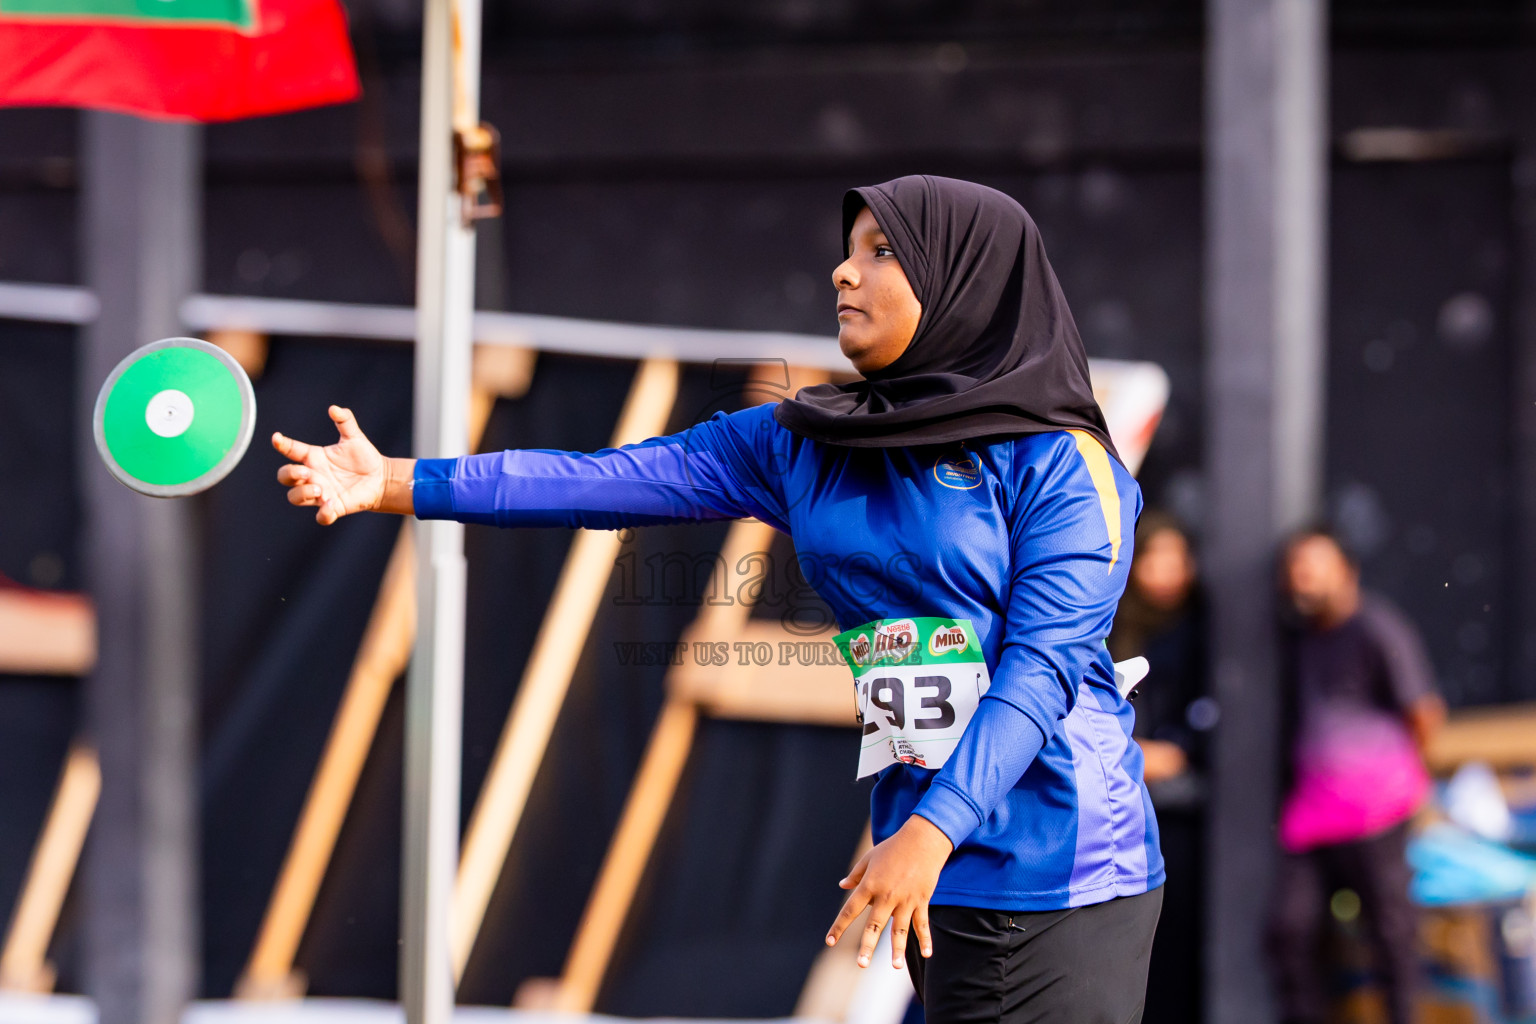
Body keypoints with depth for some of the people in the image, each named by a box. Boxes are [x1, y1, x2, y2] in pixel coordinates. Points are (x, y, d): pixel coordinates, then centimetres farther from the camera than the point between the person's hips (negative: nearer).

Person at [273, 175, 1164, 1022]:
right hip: (937, 869, 5)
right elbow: (609, 482, 5)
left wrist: (930, 834, -24)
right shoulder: (801, 445, 11)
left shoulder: (1057, 460, -5)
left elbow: (1044, 666, -14)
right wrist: (398, 484, -3)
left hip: (1059, 871, -5)